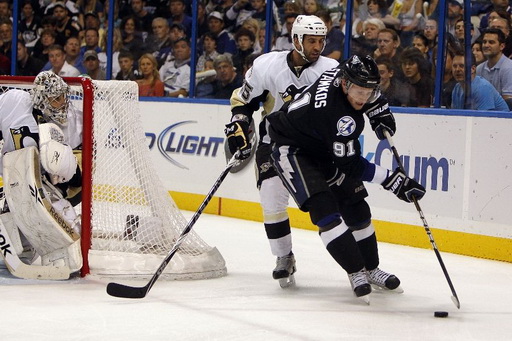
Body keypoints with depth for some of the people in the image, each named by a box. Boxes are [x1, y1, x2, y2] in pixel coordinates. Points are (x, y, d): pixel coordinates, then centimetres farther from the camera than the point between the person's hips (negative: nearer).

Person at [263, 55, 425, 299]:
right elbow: (351, 165, -34)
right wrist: (393, 181, -36)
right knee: (324, 208, -24)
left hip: (324, 149, 9)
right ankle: (356, 272, -19)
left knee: (356, 208, 7)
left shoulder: (348, 72, -17)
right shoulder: (334, 111, -39)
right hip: (293, 150, -9)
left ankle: (370, 269, 19)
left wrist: (380, 113, -3)